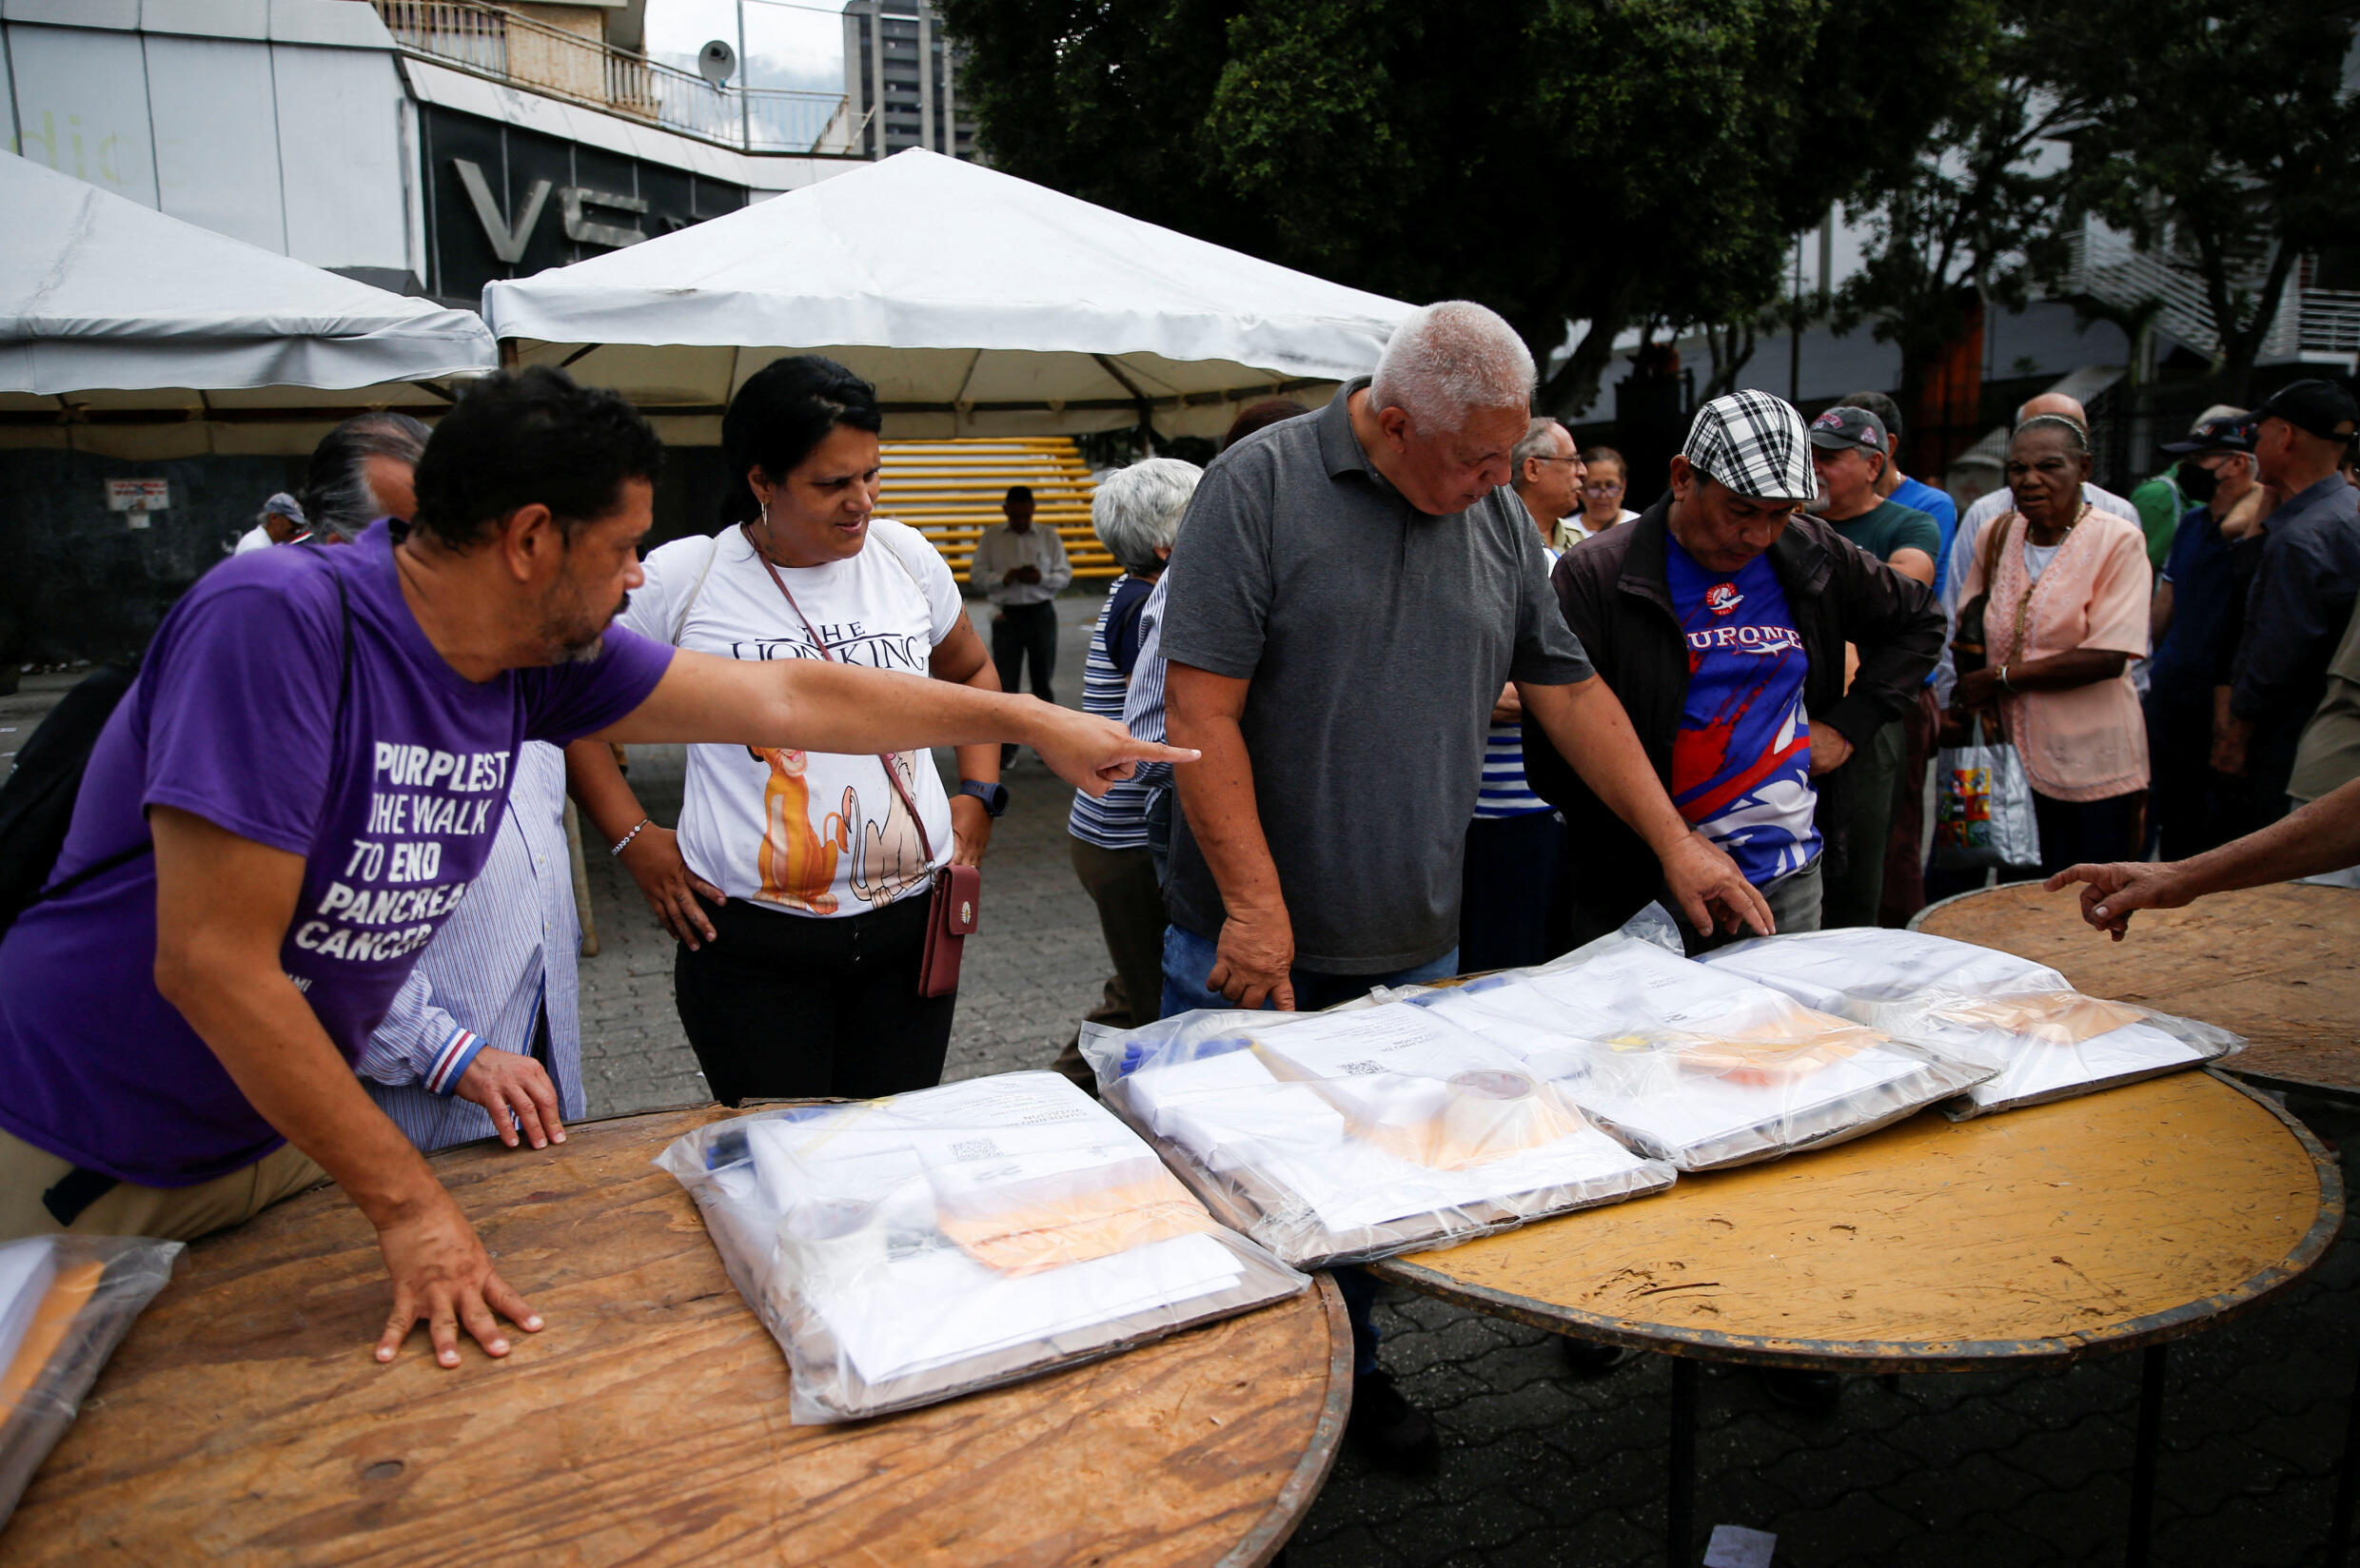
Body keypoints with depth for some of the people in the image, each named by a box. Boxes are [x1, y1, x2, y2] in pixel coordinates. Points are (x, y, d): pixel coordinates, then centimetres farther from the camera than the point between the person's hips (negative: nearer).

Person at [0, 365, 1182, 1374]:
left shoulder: (541, 659, -7)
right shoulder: (278, 619, -28)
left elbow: (786, 699, 0)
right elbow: (211, 962, -28)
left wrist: (1031, 722, 4)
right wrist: (409, 1206, -24)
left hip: (278, 1135, 6)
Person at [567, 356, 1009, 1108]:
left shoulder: (905, 556, 3)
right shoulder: (681, 578, -6)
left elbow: (971, 672, 20)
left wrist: (978, 796, 8)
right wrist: (631, 838, -2)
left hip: (911, 924, 3)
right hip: (751, 940, -3)